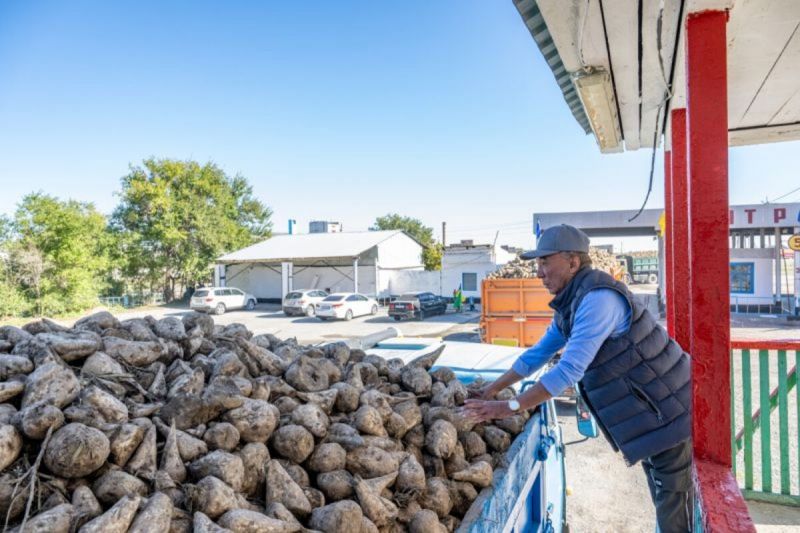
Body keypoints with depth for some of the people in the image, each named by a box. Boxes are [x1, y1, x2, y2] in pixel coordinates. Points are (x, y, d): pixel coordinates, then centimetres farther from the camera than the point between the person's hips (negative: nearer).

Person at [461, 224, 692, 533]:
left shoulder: (598, 298, -28)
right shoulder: (571, 304, 4)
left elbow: (569, 370, -31)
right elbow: (539, 353, 12)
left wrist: (509, 408, -26)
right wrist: (494, 388, 11)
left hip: (666, 414, -9)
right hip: (649, 414, 9)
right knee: (663, 499, 22)